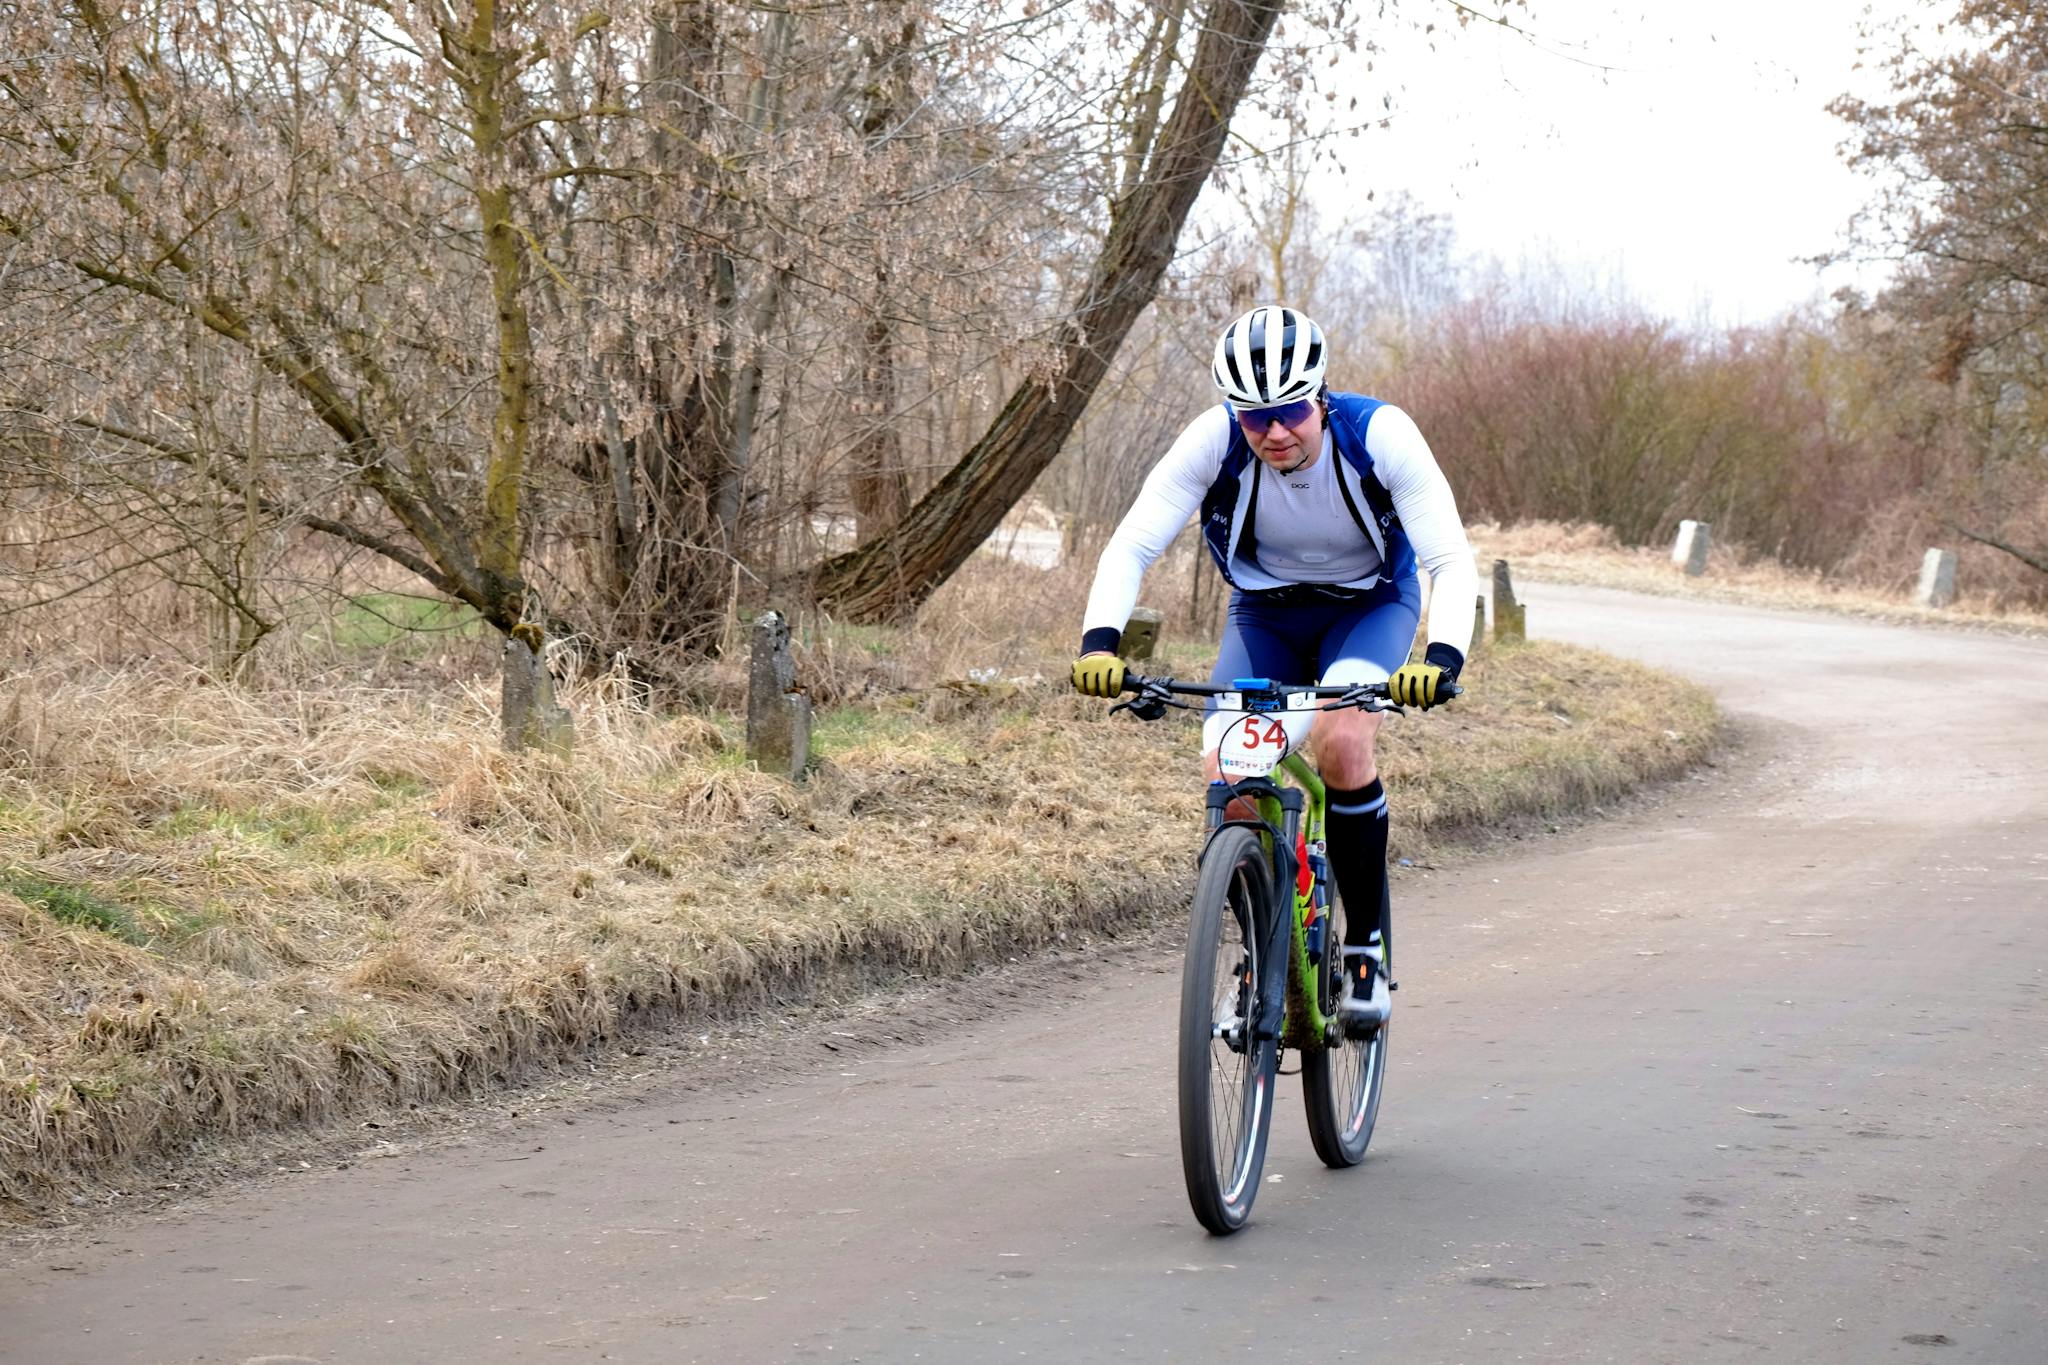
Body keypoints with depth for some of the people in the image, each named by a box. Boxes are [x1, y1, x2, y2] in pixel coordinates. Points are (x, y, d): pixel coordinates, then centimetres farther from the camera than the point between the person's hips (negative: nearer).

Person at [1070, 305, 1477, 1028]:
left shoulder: (1379, 434, -30)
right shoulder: (1215, 439, -26)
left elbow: (1452, 561, -32)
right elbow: (1132, 544, -25)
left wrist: (1442, 657, -51)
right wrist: (1099, 639, -43)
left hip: (1371, 605, -2)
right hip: (1265, 610, 2)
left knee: (1342, 740, -31)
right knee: (1227, 779, -18)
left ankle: (1369, 944, -14)